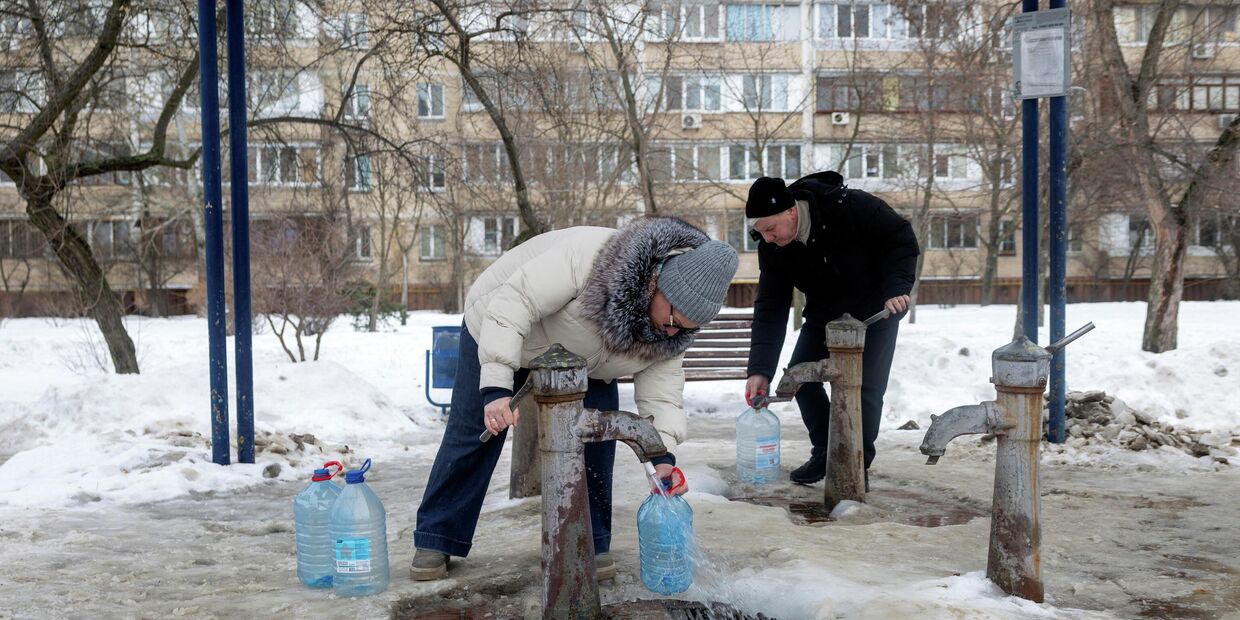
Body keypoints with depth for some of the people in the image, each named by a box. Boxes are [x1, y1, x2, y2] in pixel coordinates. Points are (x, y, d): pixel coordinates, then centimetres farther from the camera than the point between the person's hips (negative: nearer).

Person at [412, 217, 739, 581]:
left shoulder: (671, 327, -21)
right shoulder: (588, 255, -43)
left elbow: (661, 385, -20)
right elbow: (512, 304, -43)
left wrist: (664, 453, -36)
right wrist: (496, 385, -49)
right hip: (499, 332, -4)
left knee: (596, 440, -8)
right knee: (473, 436, 0)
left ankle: (591, 544, 8)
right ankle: (436, 539, 15)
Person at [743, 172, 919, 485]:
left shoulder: (852, 207, -32)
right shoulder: (771, 247, -18)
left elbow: (901, 239, -18)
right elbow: (770, 308, -18)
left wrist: (897, 289, -29)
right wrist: (760, 369, -26)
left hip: (875, 309, -4)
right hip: (825, 313, 4)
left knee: (865, 386, -13)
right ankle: (825, 453, 12)